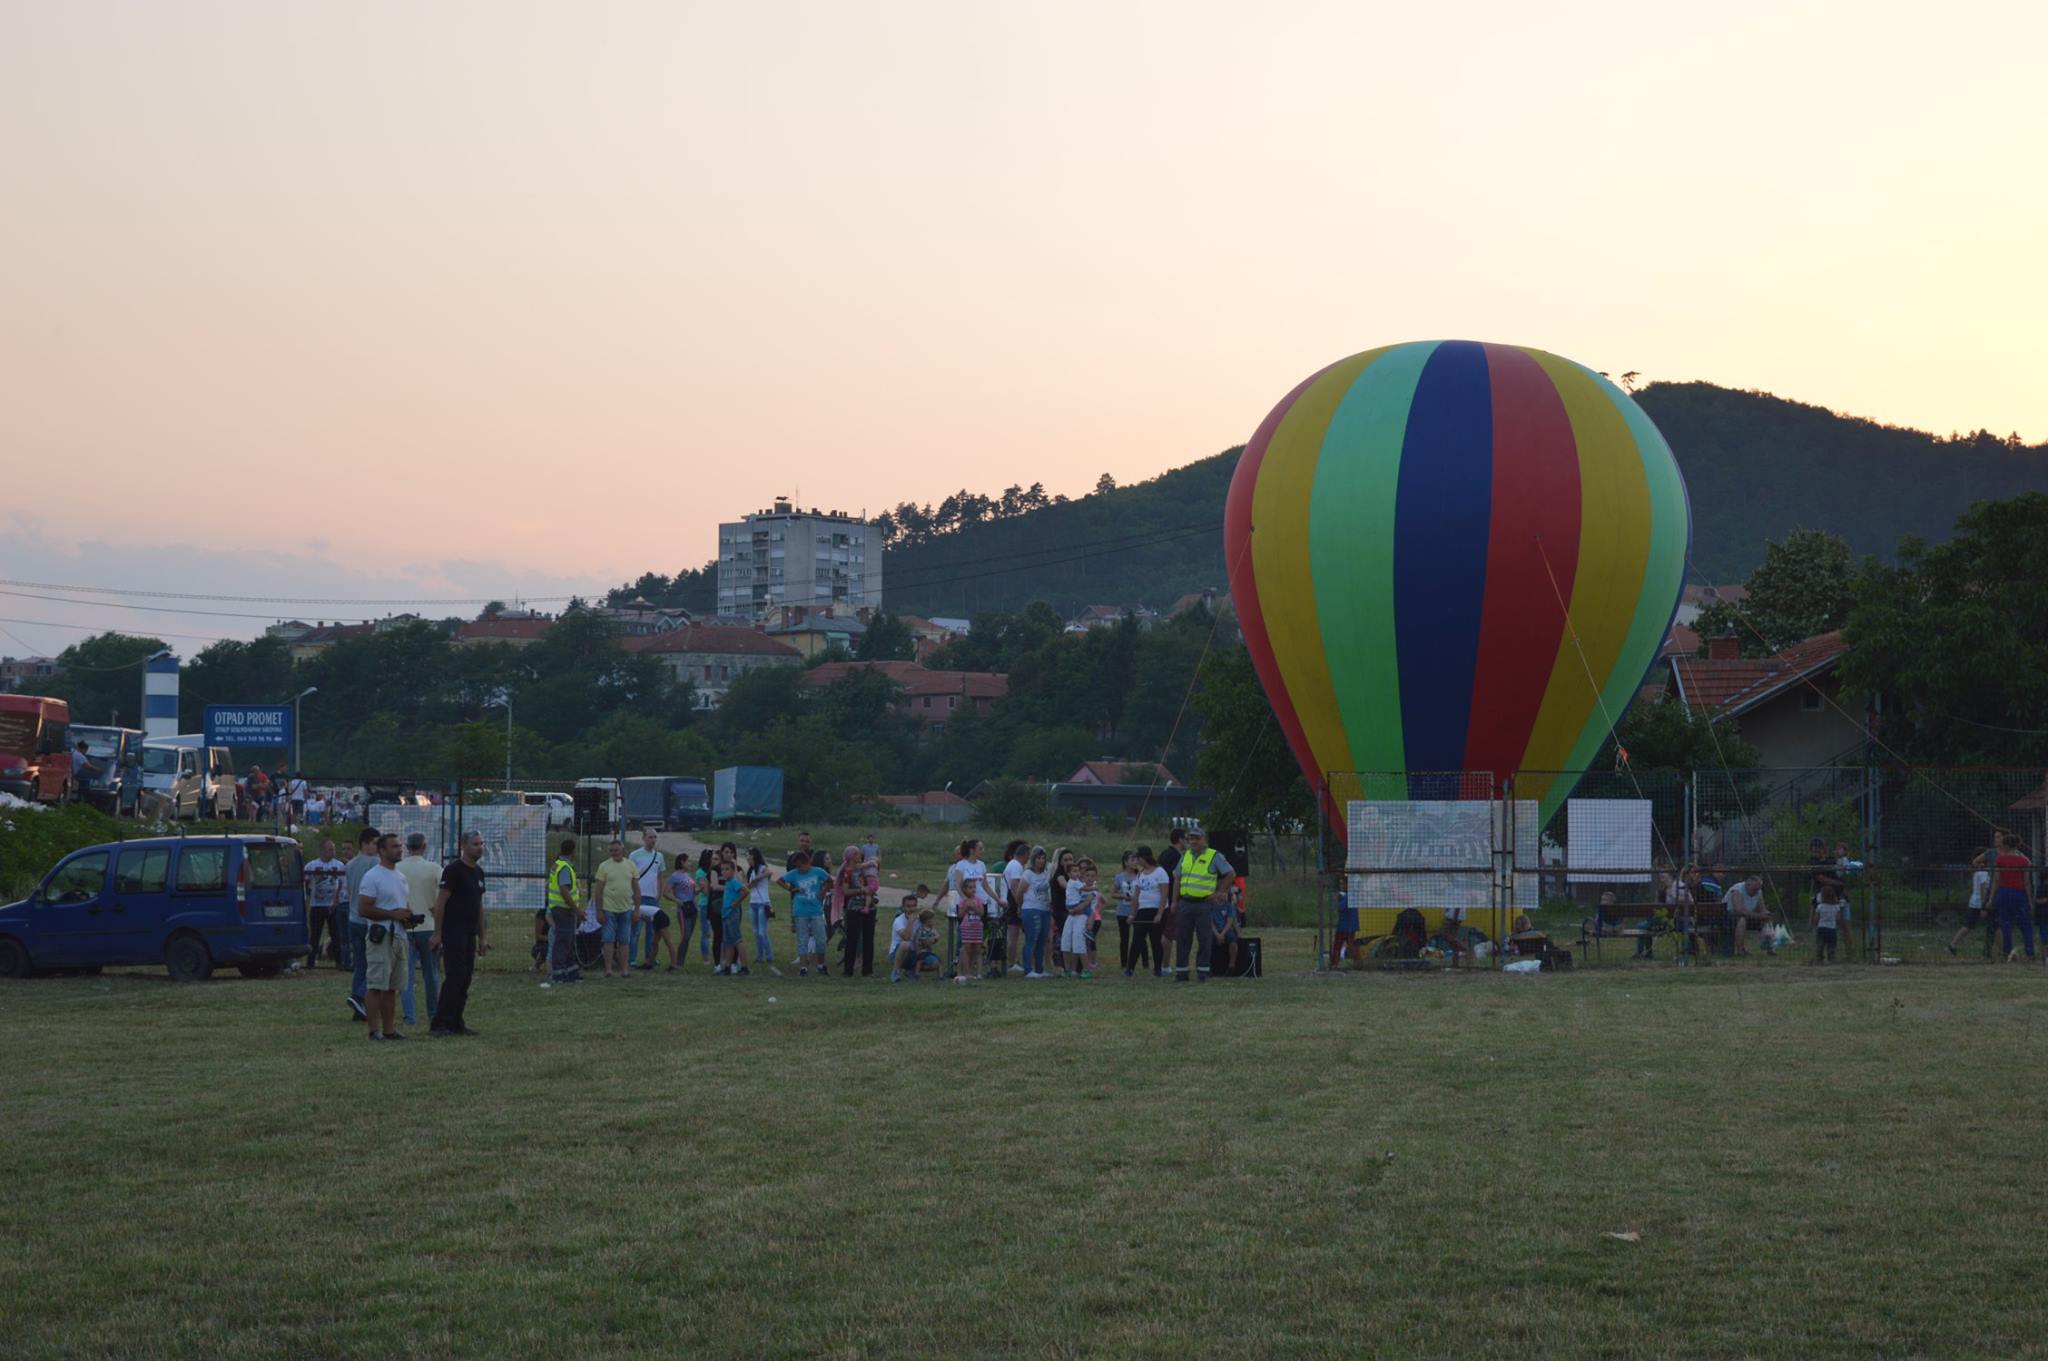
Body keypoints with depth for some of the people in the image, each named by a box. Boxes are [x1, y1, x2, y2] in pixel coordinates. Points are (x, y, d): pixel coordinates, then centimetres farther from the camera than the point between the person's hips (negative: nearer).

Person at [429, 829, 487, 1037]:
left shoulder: (478, 872, 15)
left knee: (465, 978, 8)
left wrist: (481, 939, 19)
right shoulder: (454, 870, -11)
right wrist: (437, 933, -18)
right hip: (453, 932, -8)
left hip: (469, 934, 8)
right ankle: (438, 1024, -9)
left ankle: (455, 1023, 13)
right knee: (455, 977, -12)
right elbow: (440, 902, -13)